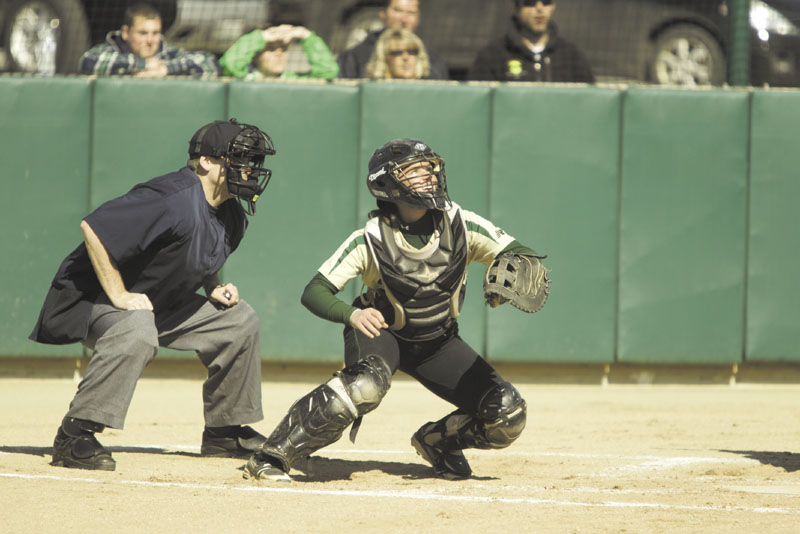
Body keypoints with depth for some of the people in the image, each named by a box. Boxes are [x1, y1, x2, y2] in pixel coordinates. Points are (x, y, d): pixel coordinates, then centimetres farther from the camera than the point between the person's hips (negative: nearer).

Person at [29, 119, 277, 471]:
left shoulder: (233, 216, 2)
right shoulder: (174, 200, -29)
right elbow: (92, 227, -32)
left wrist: (215, 288, 1)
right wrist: (119, 296, -30)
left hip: (163, 304, 10)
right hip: (94, 300, -10)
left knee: (239, 319, 8)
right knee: (137, 331, -40)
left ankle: (223, 433, 18)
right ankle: (74, 436, -33)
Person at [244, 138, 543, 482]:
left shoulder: (462, 226, -17)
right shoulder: (370, 240, -23)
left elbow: (518, 256, -16)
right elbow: (314, 292, -25)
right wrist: (351, 314, -46)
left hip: (439, 341, 4)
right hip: (381, 332, -4)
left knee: (508, 417, -10)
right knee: (366, 384, -38)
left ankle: (436, 441, 21)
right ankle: (273, 456, -27)